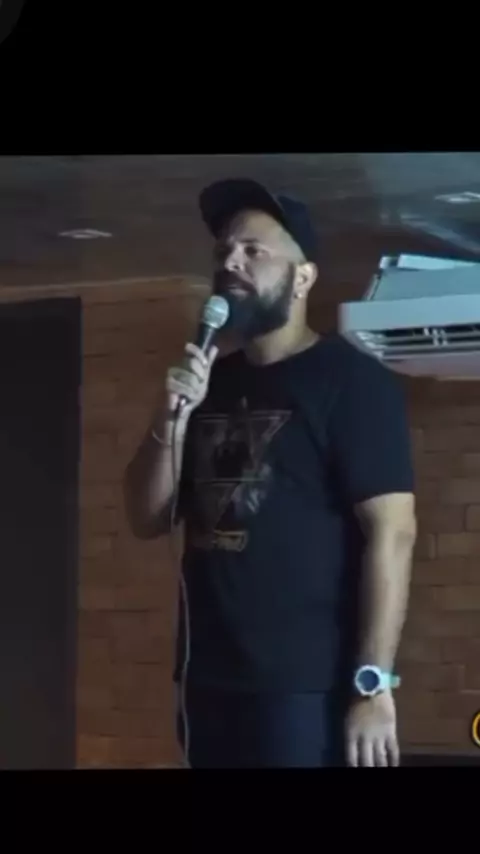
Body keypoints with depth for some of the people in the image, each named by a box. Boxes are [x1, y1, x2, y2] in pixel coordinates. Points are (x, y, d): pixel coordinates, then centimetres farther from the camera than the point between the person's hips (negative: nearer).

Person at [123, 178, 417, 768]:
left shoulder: (353, 381, -7)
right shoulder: (210, 382, 13)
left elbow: (391, 532, -13)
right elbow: (148, 520, 13)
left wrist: (373, 684, -19)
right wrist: (172, 419, -4)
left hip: (308, 689, -6)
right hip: (208, 682, 7)